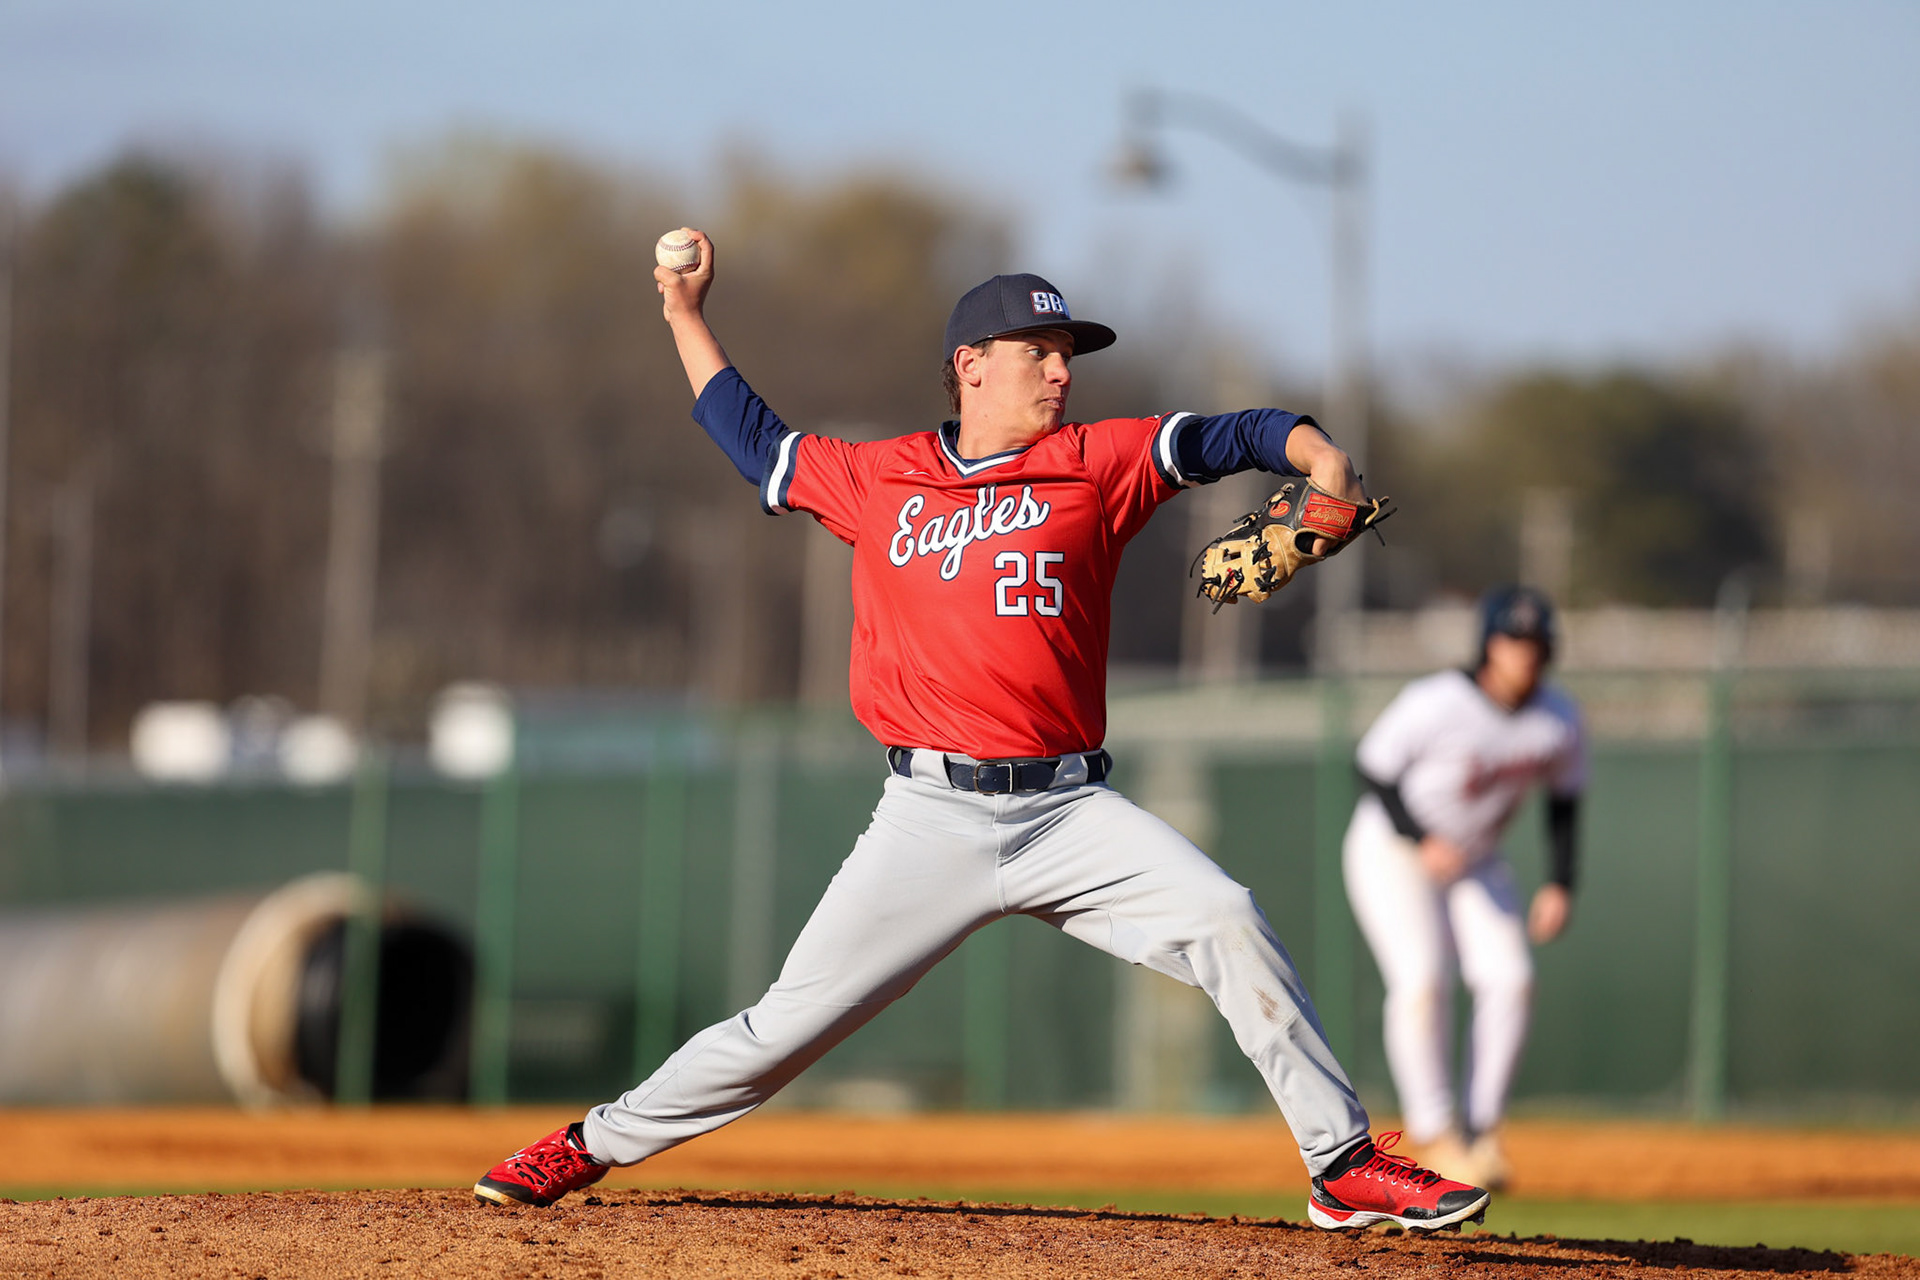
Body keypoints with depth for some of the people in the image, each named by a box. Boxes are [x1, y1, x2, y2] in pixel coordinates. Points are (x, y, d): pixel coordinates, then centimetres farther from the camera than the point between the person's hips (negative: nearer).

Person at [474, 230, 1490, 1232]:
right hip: (929, 818, 0)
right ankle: (597, 1143, 17)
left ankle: (1343, 1165, -13)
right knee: (791, 1023, -1)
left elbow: (1228, 437, -2)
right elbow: (755, 443, 27)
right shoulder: (879, 479, 12)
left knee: (1226, 922, -19)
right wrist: (685, 314, 30)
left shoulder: (1095, 463, 8)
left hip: (1068, 812, 0)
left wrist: (1318, 455, -21)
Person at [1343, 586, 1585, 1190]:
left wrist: (1560, 884, -4)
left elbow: (1564, 798, 3)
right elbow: (1373, 767, -18)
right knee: (1423, 981, -21)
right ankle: (1434, 1132, -10)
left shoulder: (1558, 719, -13)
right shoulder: (1436, 705, -29)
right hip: (1391, 847, -5)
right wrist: (1423, 841, -29)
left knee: (1510, 980, -11)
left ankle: (1483, 1129, -1)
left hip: (1476, 860, 5)